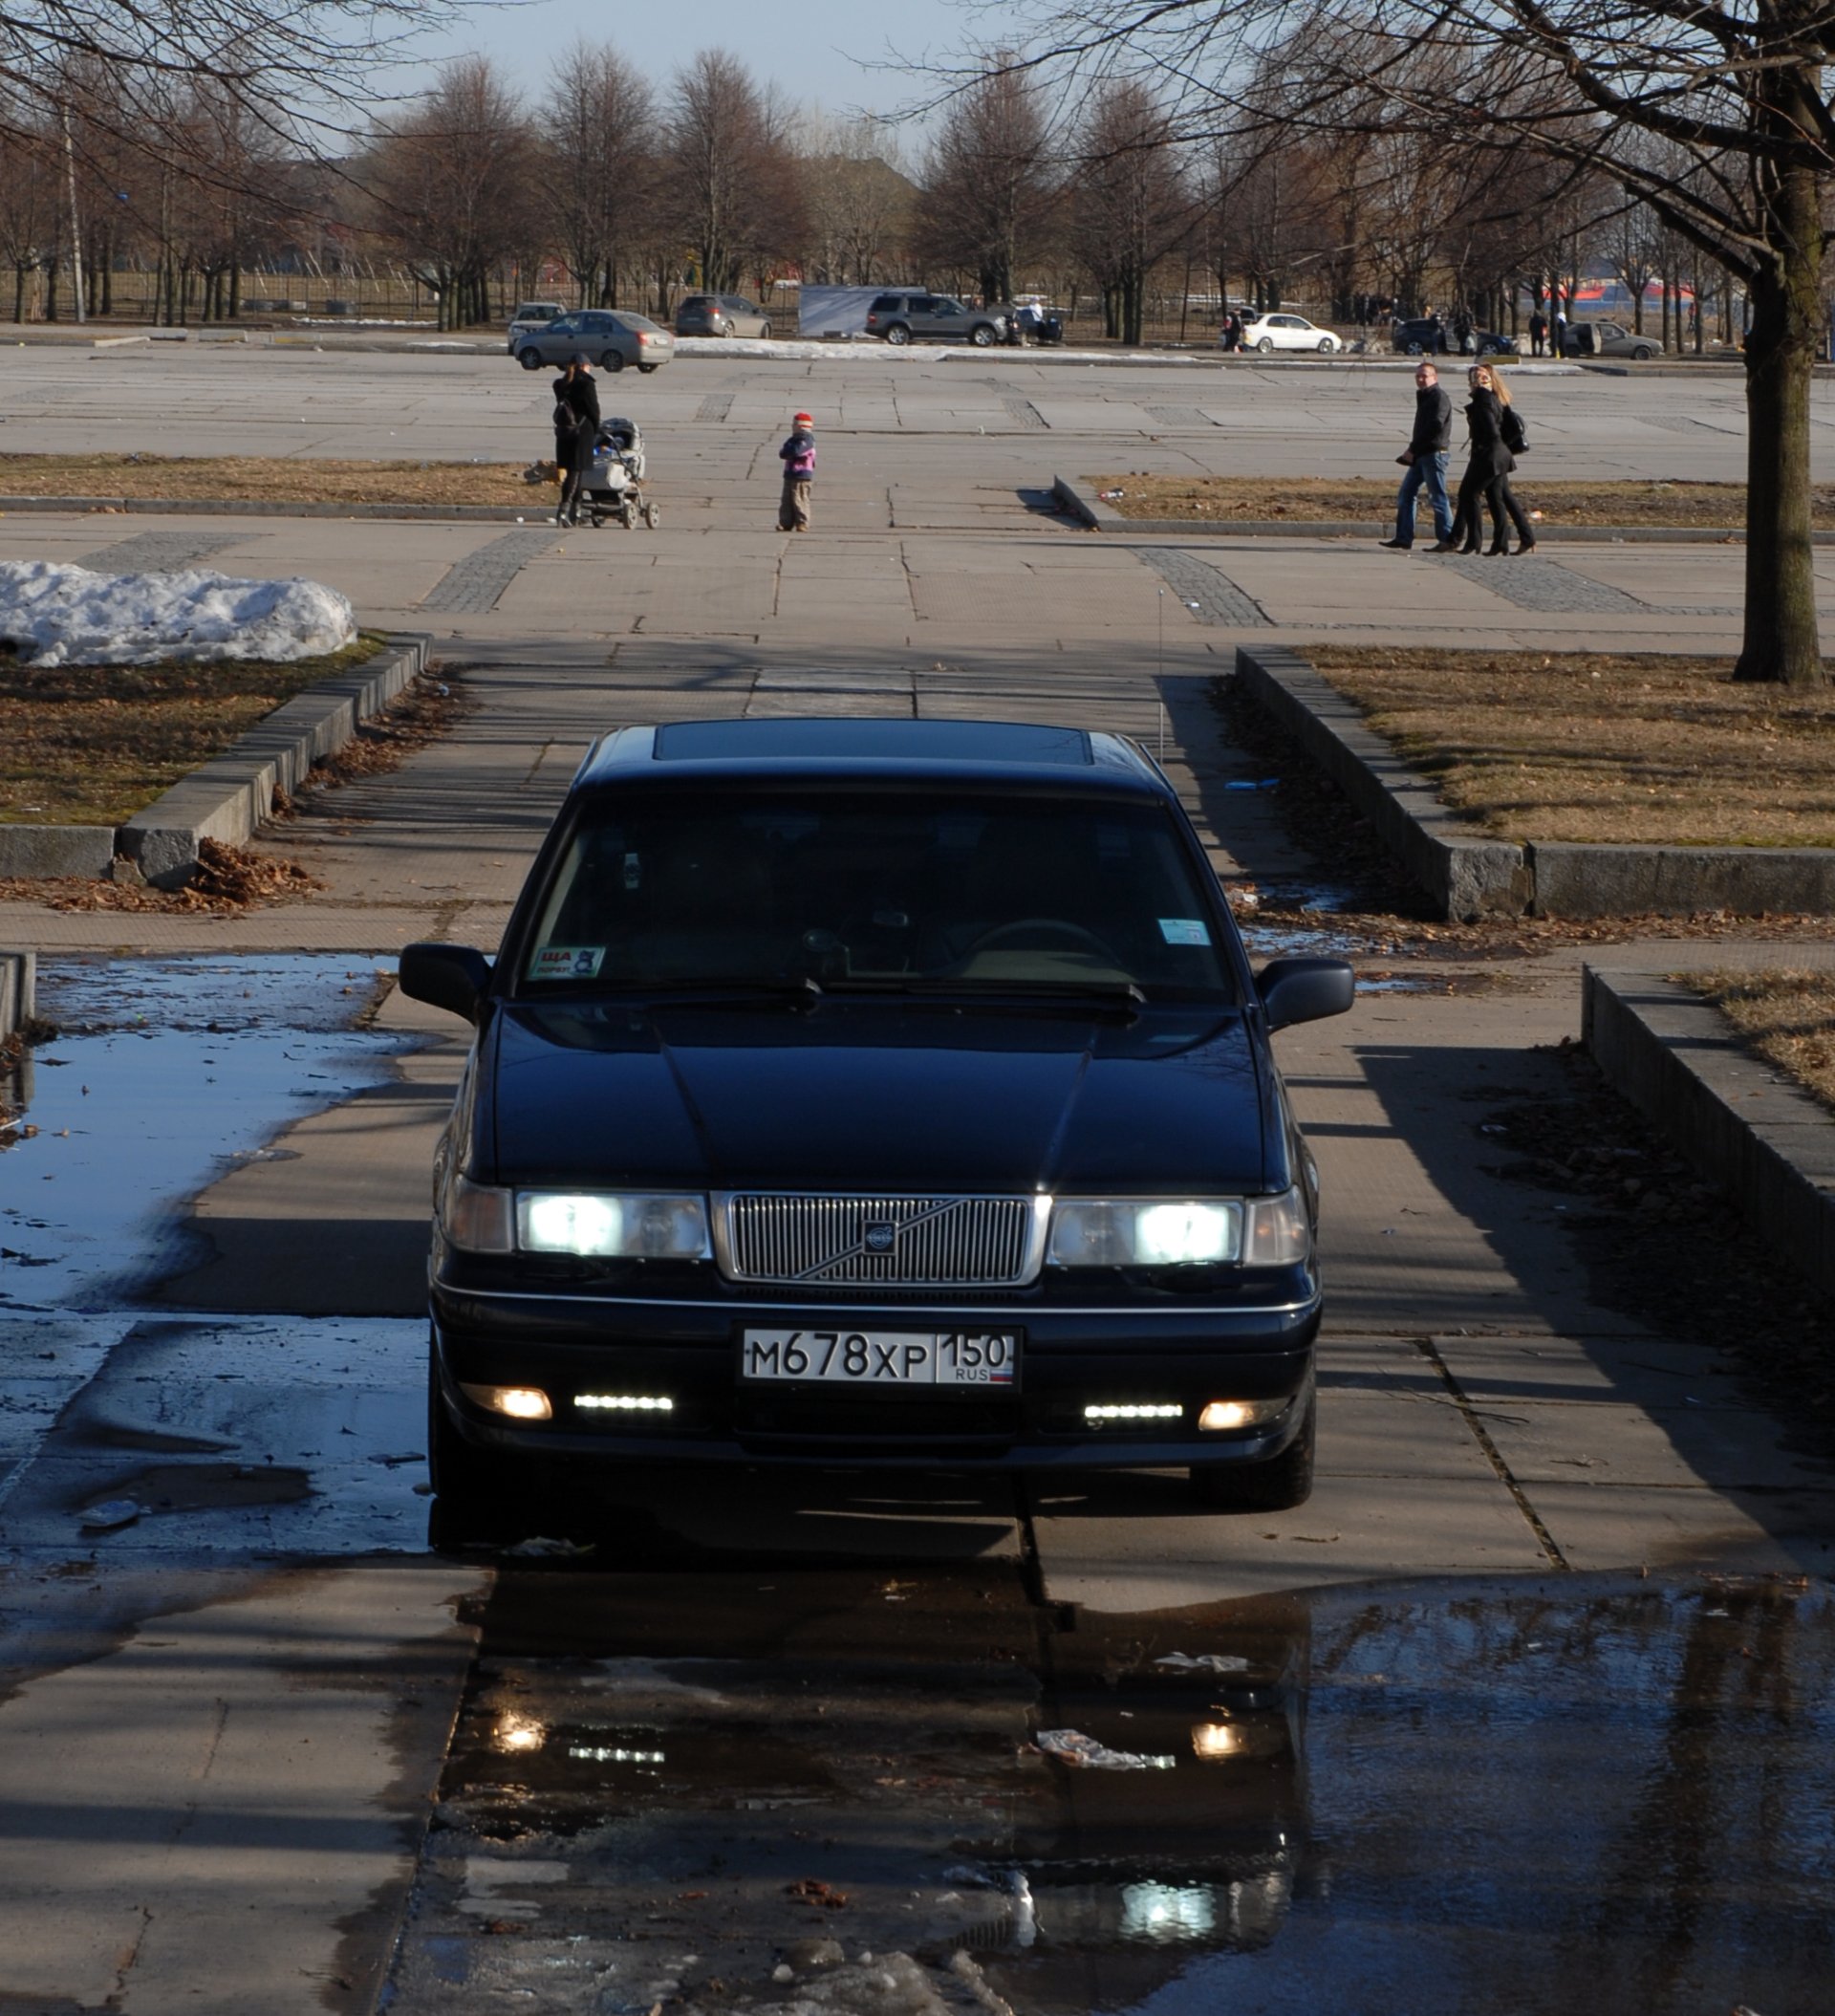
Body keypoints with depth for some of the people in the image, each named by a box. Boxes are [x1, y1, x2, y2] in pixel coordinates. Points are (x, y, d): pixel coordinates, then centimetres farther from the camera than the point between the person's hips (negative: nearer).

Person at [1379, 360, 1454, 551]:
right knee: (1405, 494, 8)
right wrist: (1412, 450, 7)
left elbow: (1435, 427, -21)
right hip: (1421, 456, 10)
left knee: (1437, 498, -7)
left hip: (1434, 454, -10)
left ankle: (1448, 539, -2)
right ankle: (1403, 538, 9)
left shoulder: (1439, 398, -11)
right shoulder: (1425, 398, 20)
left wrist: (1413, 449, -17)